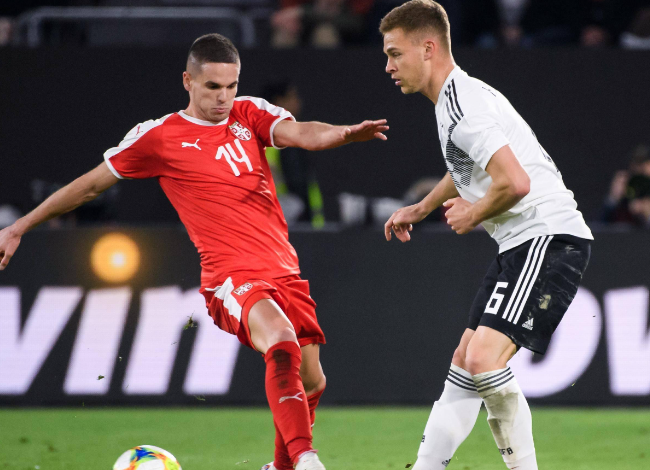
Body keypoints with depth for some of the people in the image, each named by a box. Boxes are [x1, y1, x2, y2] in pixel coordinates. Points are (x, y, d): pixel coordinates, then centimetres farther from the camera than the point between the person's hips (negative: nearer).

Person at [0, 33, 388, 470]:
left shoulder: (250, 114, 11)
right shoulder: (160, 136, 1)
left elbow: (299, 133, -8)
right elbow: (90, 185, 10)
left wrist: (344, 133, -31)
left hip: (285, 270, 6)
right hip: (232, 275, -6)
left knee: (310, 382, 9)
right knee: (282, 342, -33)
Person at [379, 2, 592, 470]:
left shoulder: (463, 102, -17)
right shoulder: (455, 99, 16)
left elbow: (515, 183, -28)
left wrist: (471, 214, -10)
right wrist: (421, 208, 42)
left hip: (548, 238, -11)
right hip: (521, 244, 11)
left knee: (484, 357, -22)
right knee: (465, 364, 13)